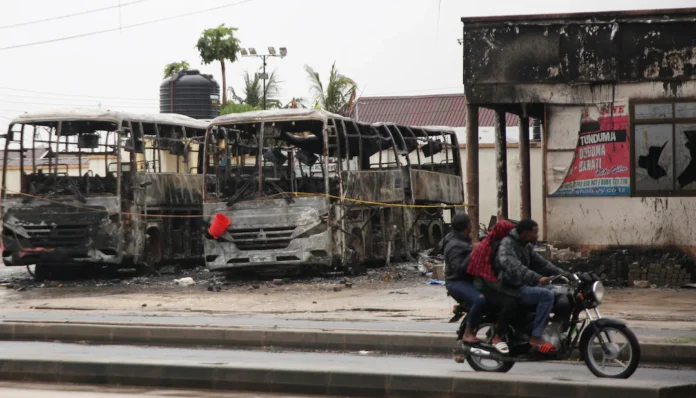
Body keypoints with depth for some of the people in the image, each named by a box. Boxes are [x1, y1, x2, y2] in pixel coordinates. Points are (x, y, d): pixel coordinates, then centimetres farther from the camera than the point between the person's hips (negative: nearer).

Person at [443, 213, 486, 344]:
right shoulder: (454, 246, -18)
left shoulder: (464, 240, 14)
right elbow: (459, 268, -28)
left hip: (468, 279, 10)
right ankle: (468, 334, -25)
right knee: (480, 299, -34)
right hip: (457, 282, -10)